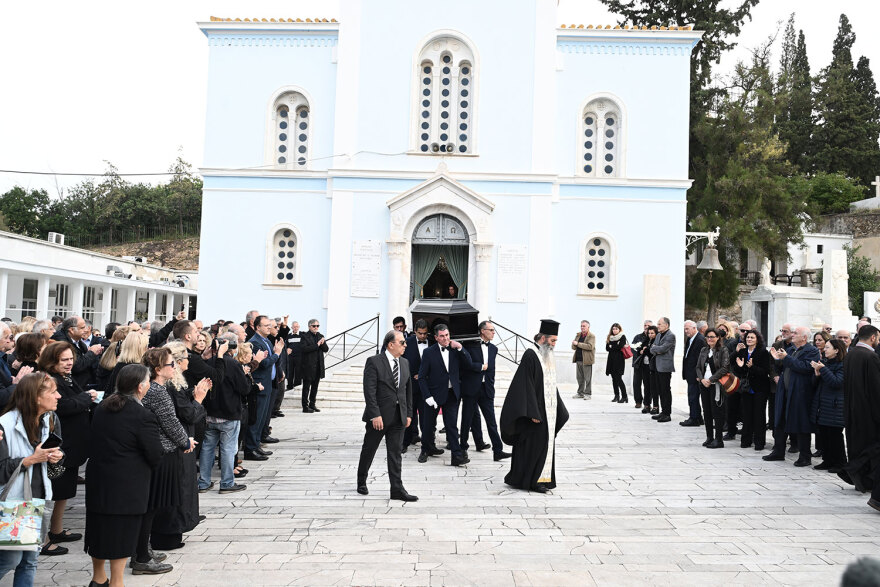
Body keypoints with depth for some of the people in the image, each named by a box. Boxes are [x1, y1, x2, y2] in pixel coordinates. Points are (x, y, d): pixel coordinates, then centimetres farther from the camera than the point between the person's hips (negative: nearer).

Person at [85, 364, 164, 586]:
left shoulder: (101, 407, 3)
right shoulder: (143, 416, -20)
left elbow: (94, 441, 13)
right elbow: (155, 456, -16)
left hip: (97, 480, 7)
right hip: (127, 485, -7)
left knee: (100, 526, 20)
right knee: (122, 532, 6)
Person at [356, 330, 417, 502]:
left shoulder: (405, 363, 9)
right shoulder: (374, 362, -10)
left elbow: (408, 390, 14)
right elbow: (369, 391, -15)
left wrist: (408, 414, 10)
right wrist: (375, 415, -20)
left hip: (398, 417, 5)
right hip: (379, 416, -5)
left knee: (395, 454, 5)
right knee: (368, 451, 11)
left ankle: (397, 489, 9)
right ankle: (361, 482, 30)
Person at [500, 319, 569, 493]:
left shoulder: (549, 357, 13)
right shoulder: (531, 355, -13)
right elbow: (526, 386, -18)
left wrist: (560, 412, 16)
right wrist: (533, 412, -22)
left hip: (549, 411, 9)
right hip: (536, 410, -9)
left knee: (546, 444, 12)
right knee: (534, 444, -3)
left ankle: (543, 479, 21)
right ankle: (532, 480, 6)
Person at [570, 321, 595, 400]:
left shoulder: (592, 336, -5)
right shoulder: (578, 335, 16)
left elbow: (590, 346, -20)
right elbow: (573, 347, 16)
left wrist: (578, 344, -18)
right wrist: (574, 344, -8)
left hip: (587, 360, -6)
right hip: (578, 359, 6)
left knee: (587, 378, -1)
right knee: (579, 377, 11)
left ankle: (588, 394, 6)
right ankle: (580, 393, 19)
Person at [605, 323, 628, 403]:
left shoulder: (622, 337, 1)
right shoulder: (610, 337, 16)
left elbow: (619, 347, -12)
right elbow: (607, 348, 5)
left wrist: (611, 347, 1)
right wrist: (616, 347, -9)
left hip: (619, 360, -6)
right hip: (611, 360, 6)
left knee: (618, 378, -11)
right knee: (614, 378, 6)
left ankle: (624, 397, -7)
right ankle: (616, 396, 12)